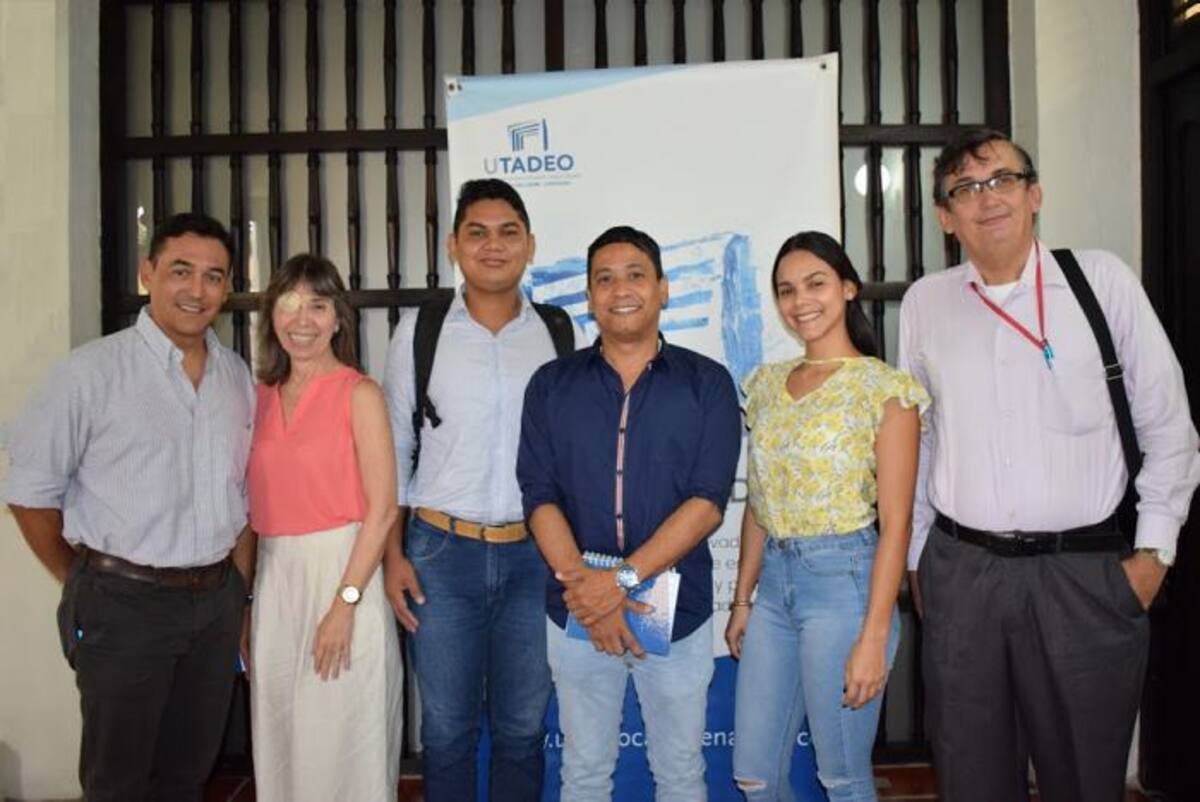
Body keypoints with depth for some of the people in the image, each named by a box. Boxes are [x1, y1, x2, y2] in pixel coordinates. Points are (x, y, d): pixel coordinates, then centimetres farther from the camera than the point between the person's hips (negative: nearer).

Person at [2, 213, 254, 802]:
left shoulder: (239, 377, 6)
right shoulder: (92, 372, -9)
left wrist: (235, 586, 9)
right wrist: (84, 582, 2)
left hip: (217, 603, 4)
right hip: (124, 603, -4)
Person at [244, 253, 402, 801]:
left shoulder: (360, 393, -5)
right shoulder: (263, 396, 10)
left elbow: (382, 508, -10)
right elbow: (258, 504, 12)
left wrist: (345, 602, -15)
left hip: (341, 566, -5)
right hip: (273, 576, 5)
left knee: (341, 736, 4)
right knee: (279, 734, 14)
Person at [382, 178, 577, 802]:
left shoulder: (560, 334, 3)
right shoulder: (419, 330, 2)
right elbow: (393, 450, 4)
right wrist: (393, 556, 0)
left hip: (534, 553, 1)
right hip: (441, 553, 0)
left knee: (522, 729, 13)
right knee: (446, 731, 11)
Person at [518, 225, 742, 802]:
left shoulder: (707, 383, -2)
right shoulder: (552, 385, 3)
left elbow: (708, 502, -11)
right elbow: (539, 496, -4)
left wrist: (624, 579, -19)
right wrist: (582, 586, -17)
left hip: (678, 613, -1)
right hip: (576, 616, 2)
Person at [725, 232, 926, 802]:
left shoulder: (885, 389, -8)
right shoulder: (767, 385, 10)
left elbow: (895, 523, -11)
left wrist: (874, 637, -15)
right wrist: (742, 599, 12)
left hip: (844, 579, -6)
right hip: (774, 580, 6)